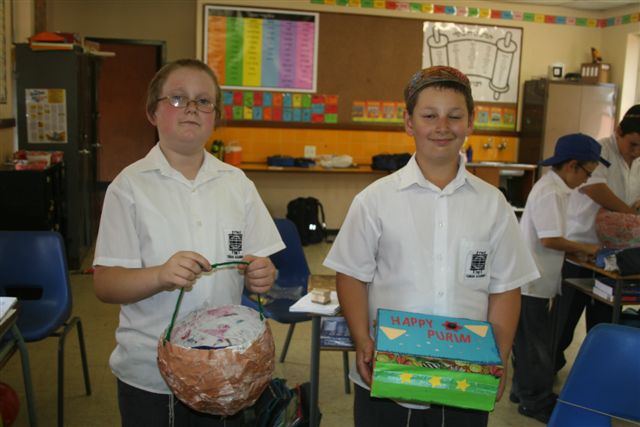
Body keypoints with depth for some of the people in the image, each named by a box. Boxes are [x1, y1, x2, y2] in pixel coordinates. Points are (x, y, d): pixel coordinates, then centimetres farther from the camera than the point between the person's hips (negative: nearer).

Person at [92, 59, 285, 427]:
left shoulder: (238, 183, 3)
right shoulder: (131, 185, -6)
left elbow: (264, 267, 5)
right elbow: (105, 284, -10)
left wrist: (263, 276, -17)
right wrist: (161, 276, -28)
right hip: (149, 375, -2)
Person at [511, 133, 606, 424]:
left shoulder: (551, 187, 11)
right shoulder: (551, 193, -20)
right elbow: (549, 239, -25)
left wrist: (574, 252, 7)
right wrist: (583, 248, -12)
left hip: (533, 280, 10)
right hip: (533, 281, -10)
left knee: (529, 341, 19)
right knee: (537, 344, 4)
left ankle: (524, 390, 32)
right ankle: (537, 402, 17)